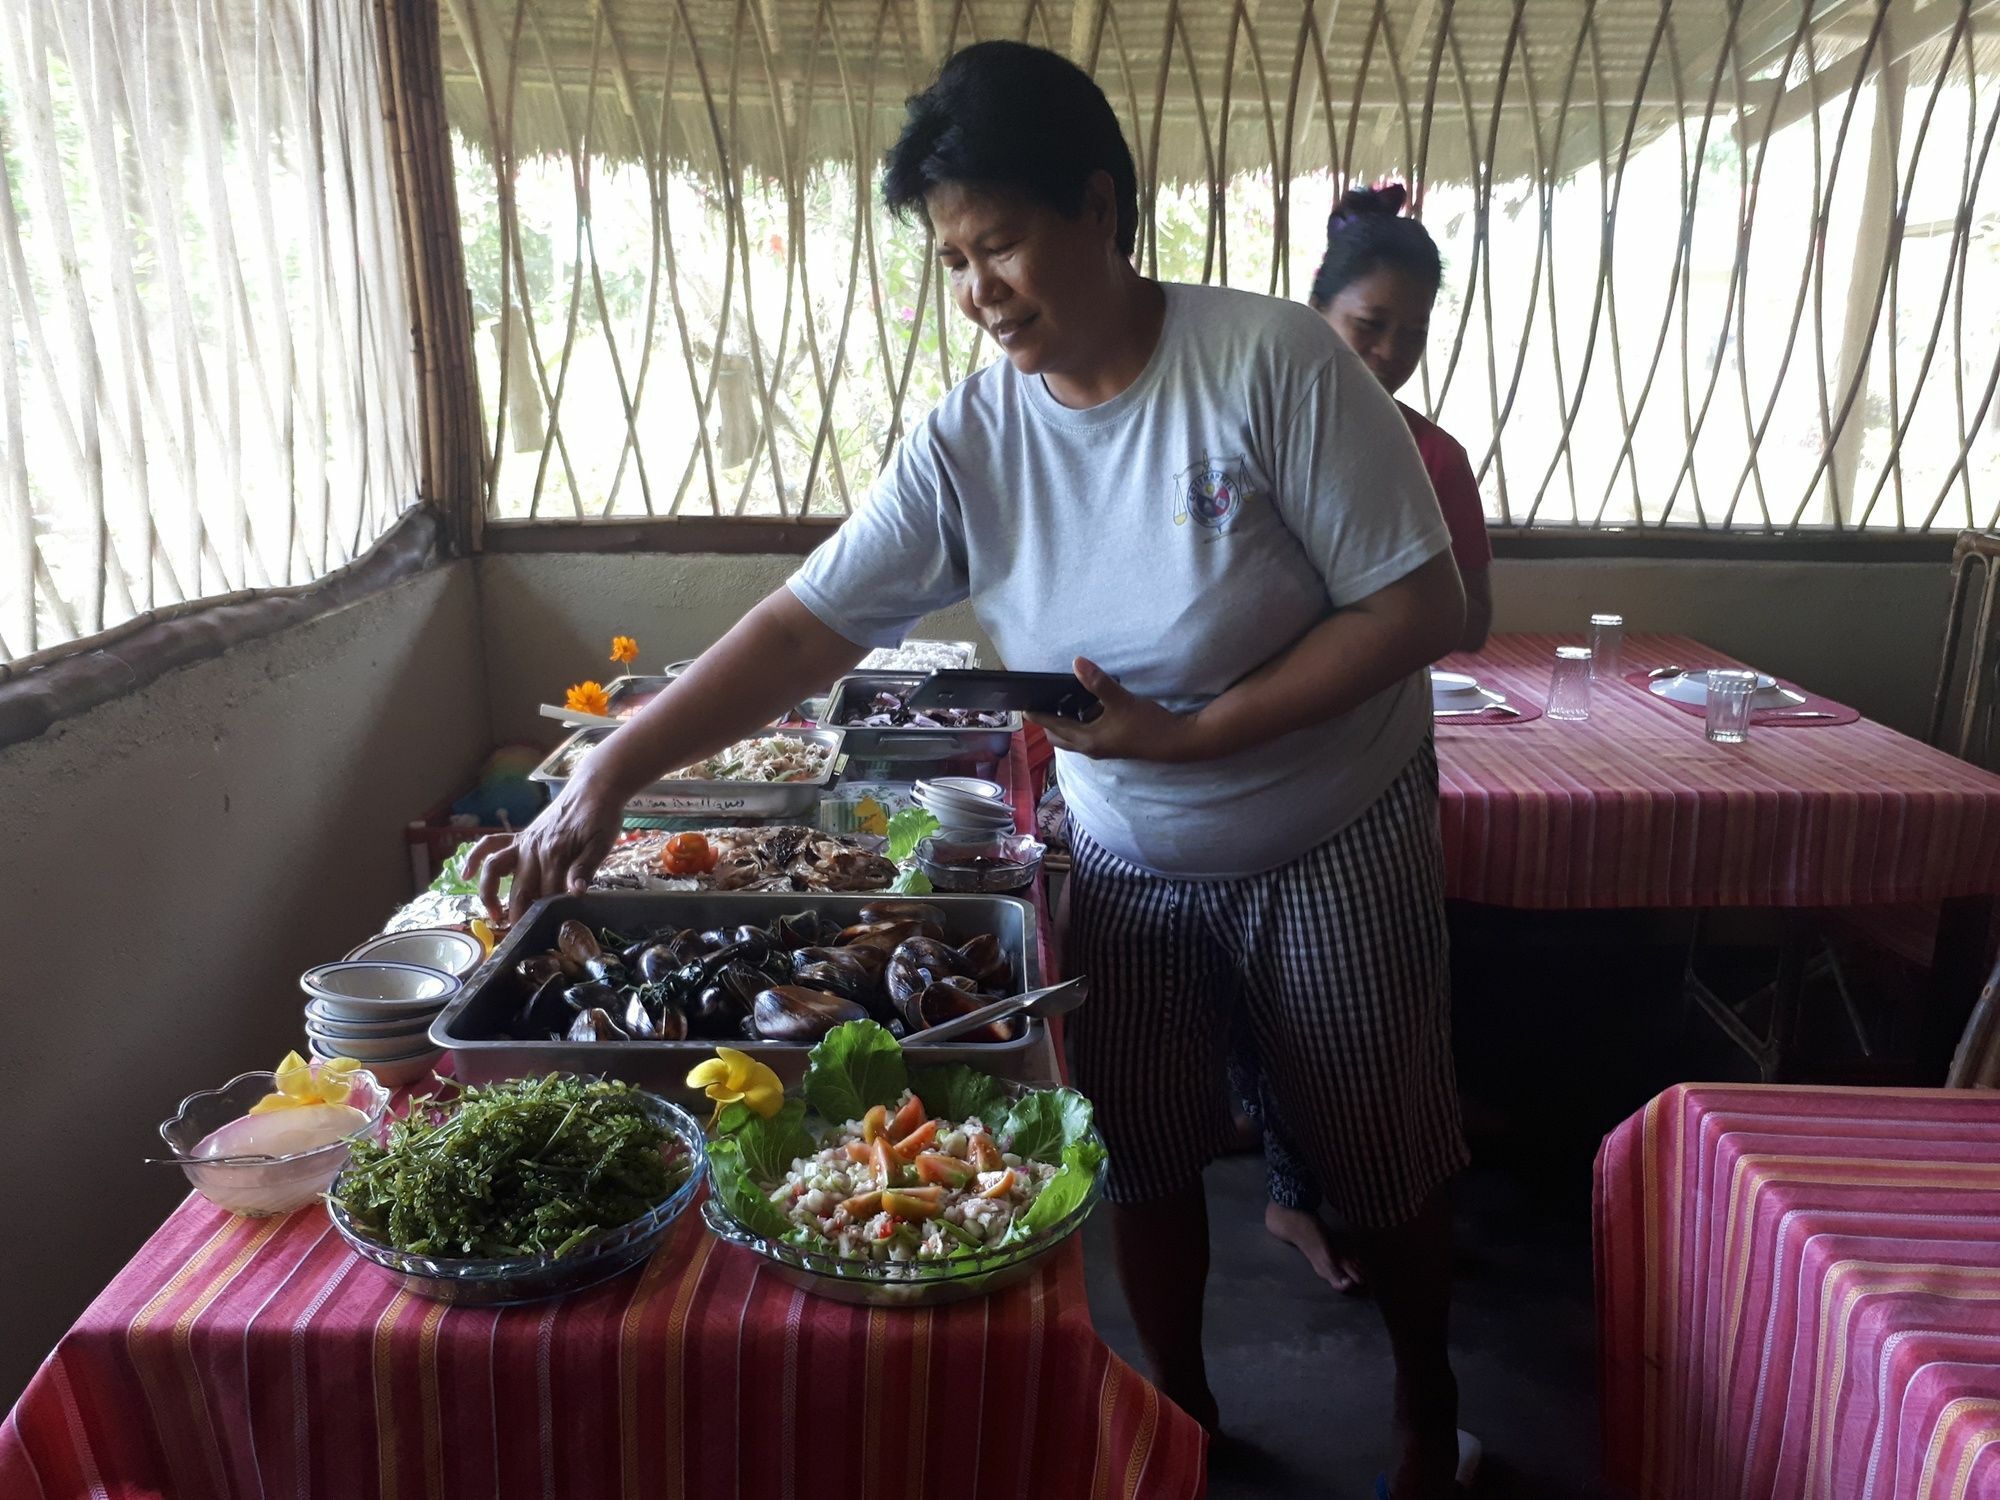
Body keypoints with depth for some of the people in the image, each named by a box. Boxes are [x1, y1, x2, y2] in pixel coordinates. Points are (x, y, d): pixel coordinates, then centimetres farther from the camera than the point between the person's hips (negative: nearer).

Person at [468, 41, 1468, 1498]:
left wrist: (1193, 732, -25)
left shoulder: (1271, 360, -20)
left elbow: (1422, 608, -19)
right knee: (1147, 1162, 13)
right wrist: (605, 781, -22)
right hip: (1126, 864, 3)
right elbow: (805, 626, -14)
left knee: (1386, 1164, 14)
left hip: (1334, 844, -2)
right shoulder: (968, 443, -10)